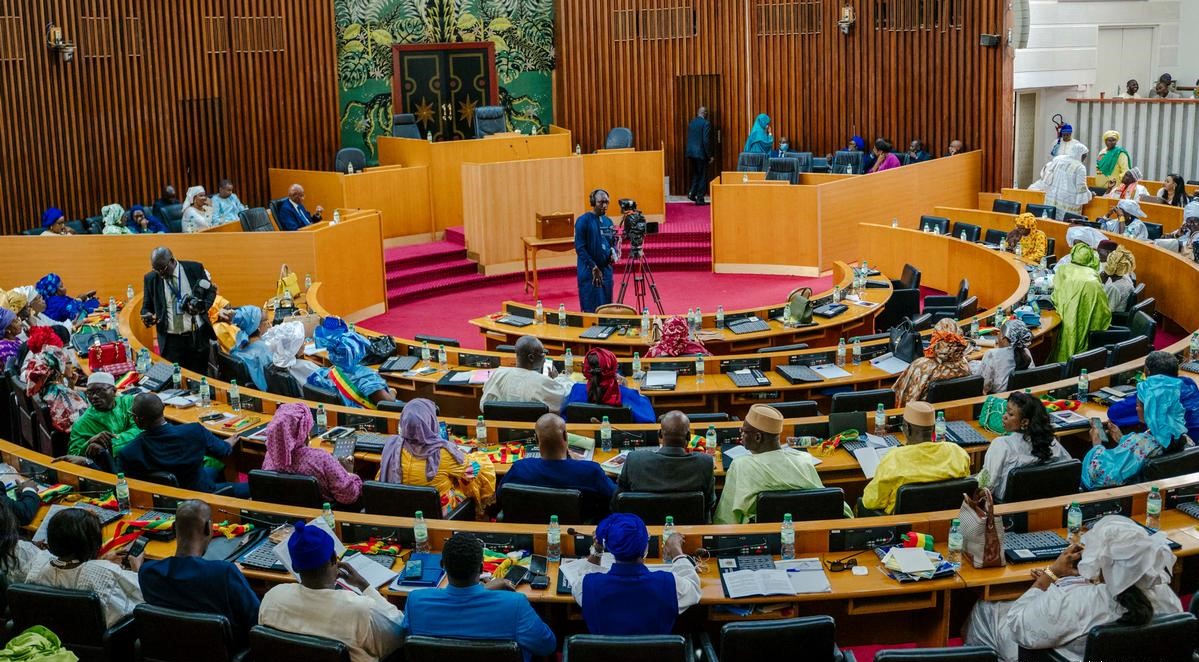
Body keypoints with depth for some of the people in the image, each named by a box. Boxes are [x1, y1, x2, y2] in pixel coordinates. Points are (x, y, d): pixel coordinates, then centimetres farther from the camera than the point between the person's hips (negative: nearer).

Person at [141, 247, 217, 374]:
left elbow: (211, 291, 7)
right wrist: (147, 316, -14)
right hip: (170, 340, 1)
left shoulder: (195, 268, -3)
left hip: (198, 336, 0)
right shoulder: (150, 278, 1)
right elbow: (147, 306, 10)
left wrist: (203, 307, -13)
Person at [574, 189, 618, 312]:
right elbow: (579, 247, -12)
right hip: (589, 271, -6)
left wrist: (613, 252, -3)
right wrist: (594, 267, -16)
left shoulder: (608, 222, 11)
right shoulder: (583, 221, -8)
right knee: (591, 308, -4)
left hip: (606, 269, 6)